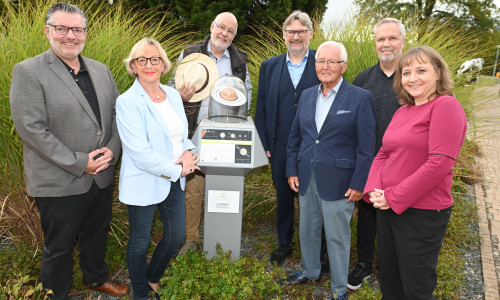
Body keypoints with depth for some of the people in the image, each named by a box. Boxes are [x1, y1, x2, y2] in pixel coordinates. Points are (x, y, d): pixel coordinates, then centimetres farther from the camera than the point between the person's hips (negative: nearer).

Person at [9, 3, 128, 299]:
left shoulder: (101, 70, 7)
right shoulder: (28, 72, -11)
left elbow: (117, 113, 8)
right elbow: (31, 128, -17)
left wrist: (112, 150, -9)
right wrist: (78, 163, -19)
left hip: (102, 177, 5)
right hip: (59, 184, -5)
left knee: (97, 235, 24)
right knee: (59, 246, 14)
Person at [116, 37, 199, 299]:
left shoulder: (173, 94, 4)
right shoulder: (127, 102, -16)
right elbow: (140, 153, -22)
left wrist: (188, 153, -9)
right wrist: (177, 169, -16)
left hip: (174, 180, 6)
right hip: (144, 183, -6)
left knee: (176, 236, 17)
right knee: (140, 242, 13)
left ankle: (153, 277, 46)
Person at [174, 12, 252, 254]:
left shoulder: (240, 60, 11)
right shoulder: (189, 53, 5)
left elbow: (247, 90, 19)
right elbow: (175, 86, 9)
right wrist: (182, 96, -14)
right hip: (196, 132, -1)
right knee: (193, 187, 0)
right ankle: (190, 238, 17)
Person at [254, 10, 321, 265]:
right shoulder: (269, 67, 6)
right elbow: (261, 109, 8)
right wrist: (264, 144, 3)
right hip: (280, 147, 3)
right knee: (283, 196, 16)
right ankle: (284, 243, 36)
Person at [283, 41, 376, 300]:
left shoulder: (360, 98, -9)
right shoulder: (307, 95, 7)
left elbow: (366, 147, -10)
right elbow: (295, 137, 12)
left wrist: (358, 184, -12)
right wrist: (292, 170, 7)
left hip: (338, 182, -5)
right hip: (306, 179, 5)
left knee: (337, 236, 8)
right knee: (307, 230, 19)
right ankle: (310, 271, 43)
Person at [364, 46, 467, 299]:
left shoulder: (446, 106, -13)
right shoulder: (403, 111, 10)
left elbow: (439, 164, -21)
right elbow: (383, 154, 12)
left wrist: (393, 197, -17)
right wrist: (374, 191, -5)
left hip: (422, 213, -7)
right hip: (387, 208, 7)